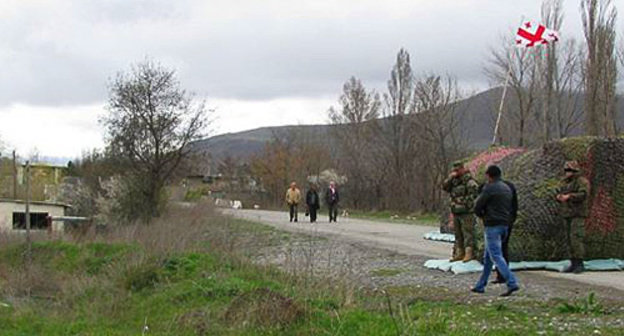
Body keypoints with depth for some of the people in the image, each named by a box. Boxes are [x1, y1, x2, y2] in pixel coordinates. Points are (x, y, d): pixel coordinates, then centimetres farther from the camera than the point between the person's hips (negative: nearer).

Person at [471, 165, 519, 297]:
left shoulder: (489, 188, -11)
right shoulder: (507, 188, 14)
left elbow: (477, 208, -10)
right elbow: (511, 209, 20)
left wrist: (482, 216, 10)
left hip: (492, 226, -8)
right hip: (505, 225, 8)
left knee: (496, 256, -8)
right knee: (488, 256, 14)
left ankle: (512, 283, -18)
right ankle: (480, 285, 20)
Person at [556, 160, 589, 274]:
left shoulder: (582, 181, -8)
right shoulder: (565, 182, 16)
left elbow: (583, 195, -22)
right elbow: (559, 194, 16)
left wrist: (569, 196, -30)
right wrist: (559, 197, -8)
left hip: (578, 214, -8)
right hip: (567, 214, 8)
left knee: (576, 239, -14)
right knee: (570, 239, 6)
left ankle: (580, 264, -10)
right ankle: (573, 264, 11)